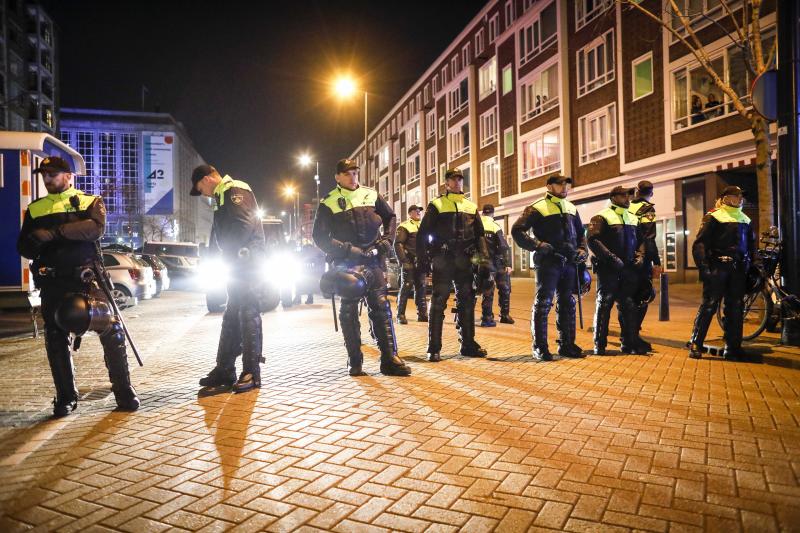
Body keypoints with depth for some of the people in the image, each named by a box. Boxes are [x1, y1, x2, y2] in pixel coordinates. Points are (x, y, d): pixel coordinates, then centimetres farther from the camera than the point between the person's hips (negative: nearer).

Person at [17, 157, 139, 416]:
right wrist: (33, 243, -11)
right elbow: (24, 247, 12)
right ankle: (66, 397, 20)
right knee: (56, 339, 6)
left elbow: (96, 228, -14)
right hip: (53, 282, 3)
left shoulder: (91, 202, 7)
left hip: (87, 276, -3)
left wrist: (54, 232, -20)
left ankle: (123, 391, 6)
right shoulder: (35, 209, 17)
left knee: (112, 332, -6)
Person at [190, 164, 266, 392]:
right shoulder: (222, 196, 23)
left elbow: (245, 225, -20)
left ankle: (252, 373, -2)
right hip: (238, 265, 10)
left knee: (249, 315, -7)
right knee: (231, 316, 12)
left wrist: (230, 254, -14)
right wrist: (226, 258, 9)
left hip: (246, 261, -10)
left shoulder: (235, 190, -7)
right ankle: (224, 370, 20)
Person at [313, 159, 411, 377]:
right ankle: (355, 362, 12)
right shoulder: (329, 203, 1)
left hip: (373, 260, 3)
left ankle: (389, 359, 3)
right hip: (346, 264, -2)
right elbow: (320, 236, -4)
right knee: (349, 311, 3)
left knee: (381, 307, 0)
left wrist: (387, 240, 4)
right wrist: (347, 249, -14)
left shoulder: (371, 195, 10)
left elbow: (390, 217, 21)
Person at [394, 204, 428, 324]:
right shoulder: (404, 227, -3)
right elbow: (398, 245, -10)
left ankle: (422, 314, 13)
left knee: (421, 288, 7)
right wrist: (403, 261, -18)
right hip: (409, 262, -6)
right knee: (406, 287, -5)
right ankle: (401, 315, -1)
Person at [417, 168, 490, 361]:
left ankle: (468, 344, 16)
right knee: (438, 302, -5)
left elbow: (480, 234, 16)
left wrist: (484, 257, 3)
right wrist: (423, 258, -7)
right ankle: (434, 348, -1)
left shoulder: (471, 207, 18)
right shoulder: (436, 205, 6)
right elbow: (423, 233, 2)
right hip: (442, 259, -4)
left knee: (467, 301, 6)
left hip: (464, 260, 4)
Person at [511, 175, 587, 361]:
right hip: (547, 262, -6)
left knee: (568, 304, 11)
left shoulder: (571, 208, 17)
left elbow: (581, 233, 27)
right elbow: (517, 231, -9)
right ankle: (539, 347, 3)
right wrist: (538, 245, -18)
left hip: (569, 263, 6)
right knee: (543, 304, -4)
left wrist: (582, 250, 9)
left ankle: (567, 344, 22)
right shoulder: (537, 208, -3)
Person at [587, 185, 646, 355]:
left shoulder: (633, 218, 18)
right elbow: (592, 240, -14)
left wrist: (640, 256, 4)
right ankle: (599, 344, 4)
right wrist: (611, 258, -19)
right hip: (608, 268, -6)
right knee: (604, 304, -2)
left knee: (628, 305, 8)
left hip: (629, 269, 6)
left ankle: (629, 343, 17)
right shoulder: (602, 217, -4)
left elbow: (640, 240, 24)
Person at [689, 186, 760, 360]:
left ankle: (732, 347, 14)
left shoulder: (746, 219, 19)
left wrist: (755, 263, 13)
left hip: (739, 269, 6)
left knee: (735, 307, 7)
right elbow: (699, 243, -7)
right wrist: (703, 267, -16)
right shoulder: (713, 217, -1)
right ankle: (695, 345, -4)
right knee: (709, 305, -9)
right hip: (717, 267, -6)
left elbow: (751, 245, 27)